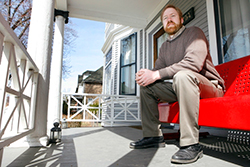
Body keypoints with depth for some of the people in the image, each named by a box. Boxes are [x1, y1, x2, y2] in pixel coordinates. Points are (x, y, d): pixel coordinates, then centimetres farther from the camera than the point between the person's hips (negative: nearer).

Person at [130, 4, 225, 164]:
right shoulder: (164, 46, 16)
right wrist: (148, 74, -16)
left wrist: (157, 74, -27)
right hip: (181, 87, 7)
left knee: (182, 75, -38)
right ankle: (153, 136, -1)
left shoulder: (194, 33, -5)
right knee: (146, 86, -4)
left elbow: (194, 62, -24)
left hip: (210, 85, -6)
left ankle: (191, 144, -33)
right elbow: (158, 69, 11)